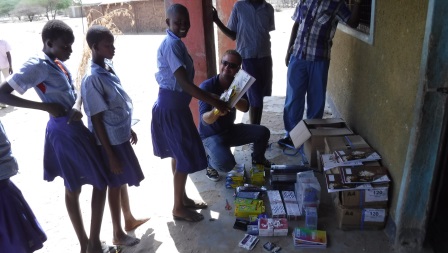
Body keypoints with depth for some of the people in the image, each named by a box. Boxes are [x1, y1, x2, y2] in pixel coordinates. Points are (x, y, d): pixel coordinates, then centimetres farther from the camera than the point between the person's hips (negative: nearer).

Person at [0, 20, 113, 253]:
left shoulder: (57, 63, 8)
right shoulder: (38, 65, -17)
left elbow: (74, 92, 7)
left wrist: (77, 106, -16)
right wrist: (46, 106, -23)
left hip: (72, 129, 9)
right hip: (66, 131, -9)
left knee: (72, 189, 16)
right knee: (100, 183, 3)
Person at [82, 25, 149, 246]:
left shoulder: (108, 67, 3)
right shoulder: (92, 79, -23)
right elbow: (97, 120, -22)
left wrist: (128, 129, 20)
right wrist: (110, 154, -19)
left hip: (120, 135, 8)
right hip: (109, 140, -8)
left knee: (122, 180, 21)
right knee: (115, 184, 6)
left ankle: (129, 219, 41)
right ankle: (118, 234, 25)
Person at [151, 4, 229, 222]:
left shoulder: (174, 42, 11)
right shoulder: (171, 45, -21)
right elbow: (185, 83, -28)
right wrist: (214, 102, -26)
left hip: (174, 105, 10)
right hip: (171, 107, -10)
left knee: (180, 155, 18)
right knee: (186, 158, 0)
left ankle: (183, 199, 34)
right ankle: (178, 208, 15)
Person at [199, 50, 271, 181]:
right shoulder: (206, 86, -23)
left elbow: (245, 107, -18)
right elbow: (204, 119, -31)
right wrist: (215, 112, -54)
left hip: (230, 129, 6)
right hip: (210, 135, -6)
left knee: (263, 132, -6)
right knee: (226, 164, -31)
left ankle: (258, 159, 26)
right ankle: (211, 162, 6)